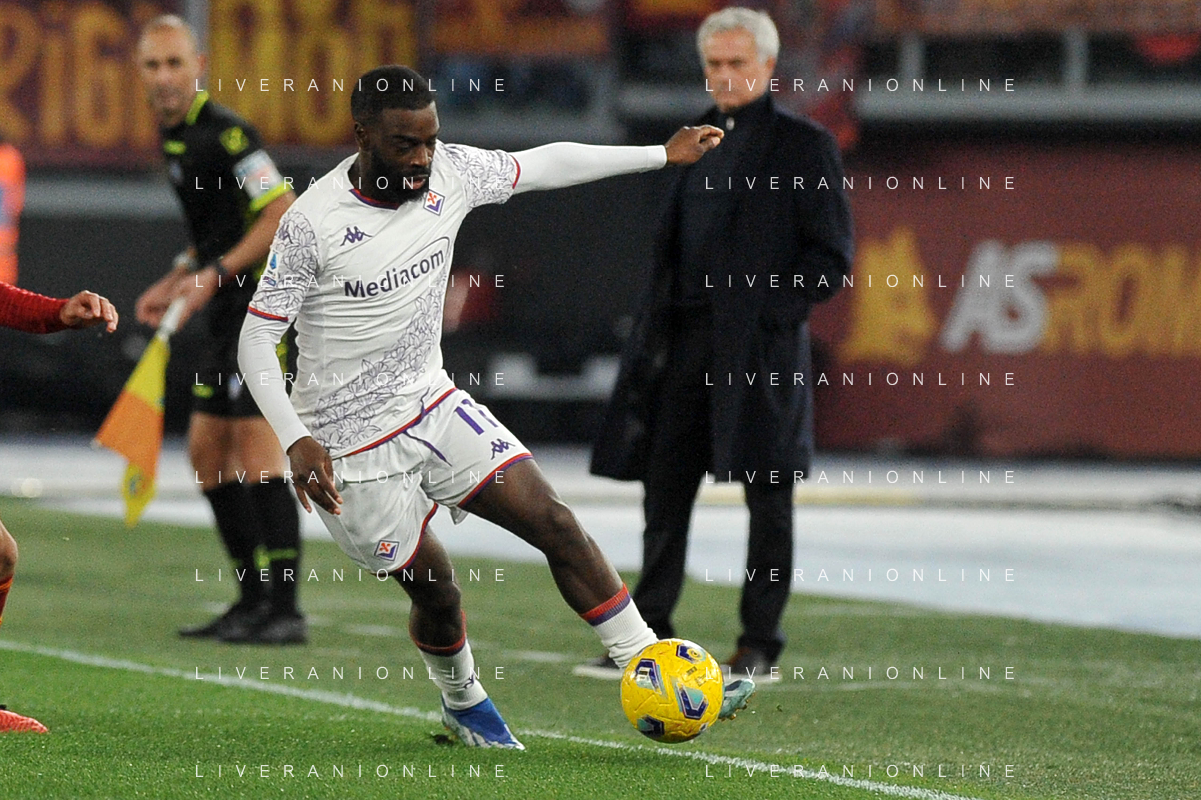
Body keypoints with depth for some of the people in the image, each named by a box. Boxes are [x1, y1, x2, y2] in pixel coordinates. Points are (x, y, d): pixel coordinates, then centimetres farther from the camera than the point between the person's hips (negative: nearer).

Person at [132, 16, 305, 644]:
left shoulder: (223, 133, -15)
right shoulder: (174, 137, 14)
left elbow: (284, 211, -20)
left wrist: (218, 273, -23)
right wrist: (175, 283, 17)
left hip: (258, 302, -10)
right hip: (228, 311, 10)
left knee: (255, 446, -12)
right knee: (207, 451, 11)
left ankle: (285, 610, -12)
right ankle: (253, 599, 17)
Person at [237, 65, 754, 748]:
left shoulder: (449, 173, -7)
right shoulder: (313, 222, -21)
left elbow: (546, 165, 9)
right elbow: (257, 338, -16)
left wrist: (665, 155, 14)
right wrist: (296, 440, -28)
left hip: (434, 403, 5)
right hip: (353, 444, -5)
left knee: (554, 522, -6)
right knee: (435, 589, 3)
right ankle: (462, 702, 34)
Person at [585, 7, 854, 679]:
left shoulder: (804, 146, -1)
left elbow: (832, 257, -4)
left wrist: (770, 312, -13)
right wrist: (658, 320, 9)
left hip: (760, 347, -6)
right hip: (685, 344, 6)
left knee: (768, 499, 0)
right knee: (665, 490, 4)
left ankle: (760, 646, 5)